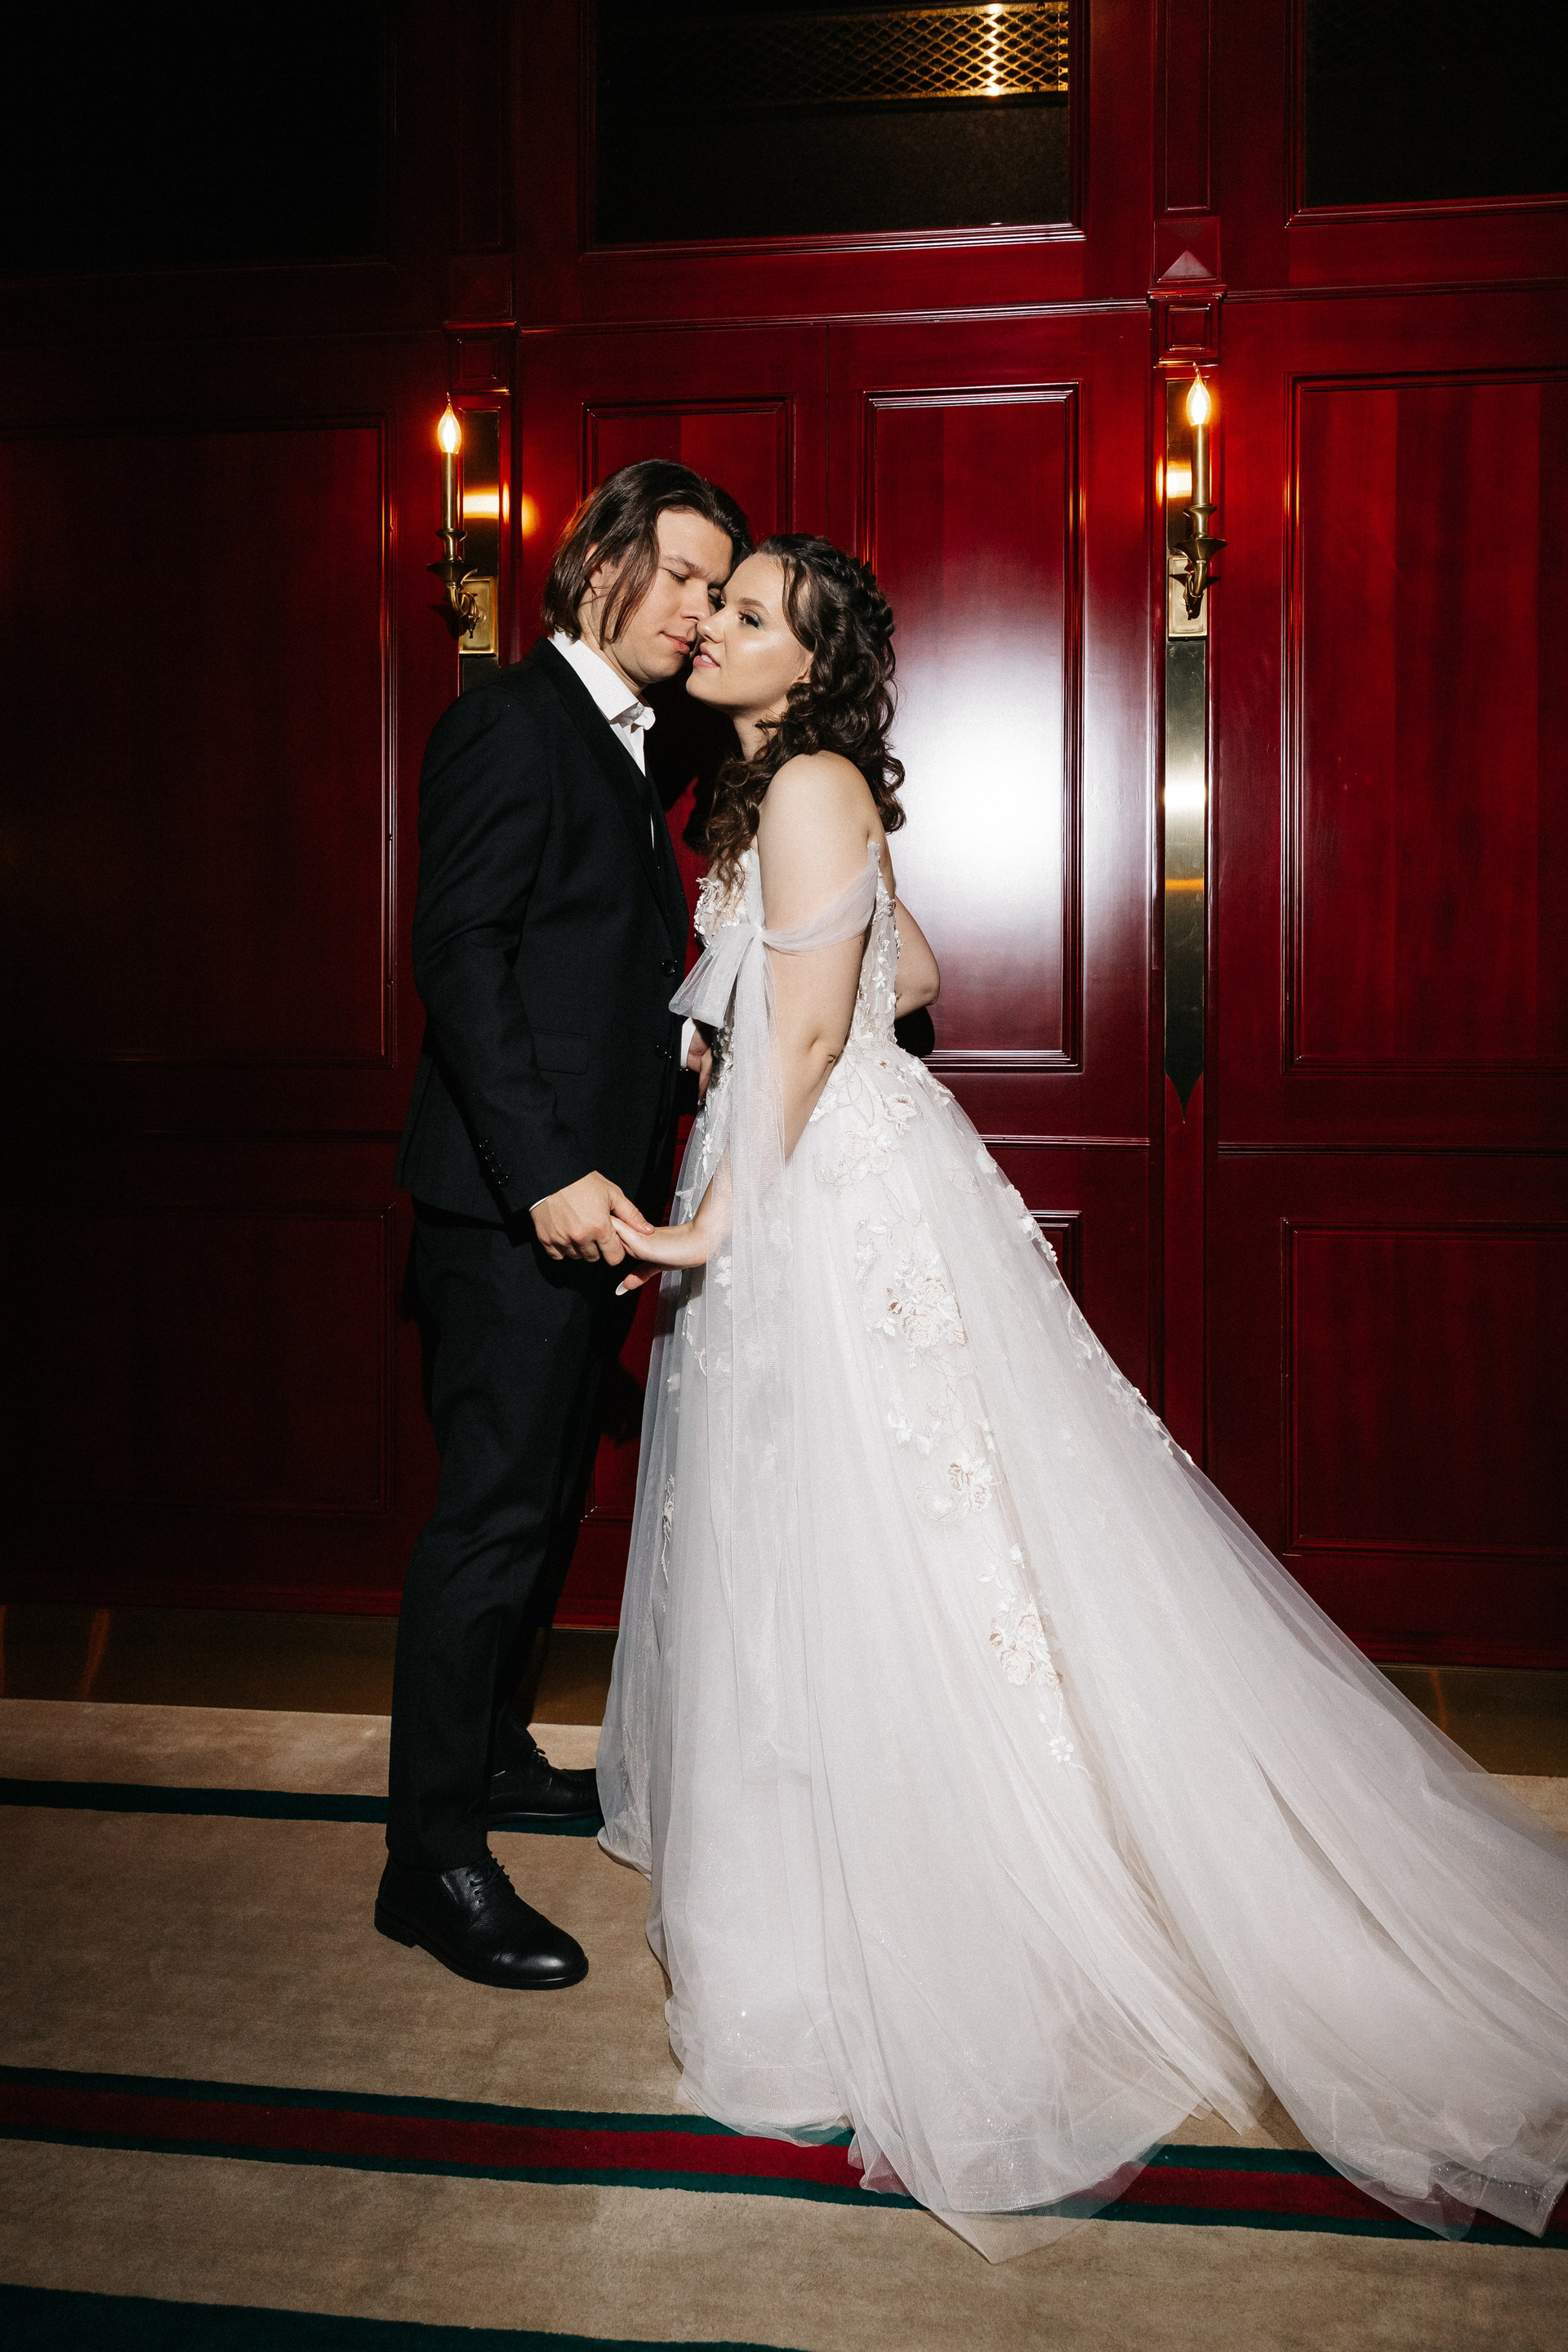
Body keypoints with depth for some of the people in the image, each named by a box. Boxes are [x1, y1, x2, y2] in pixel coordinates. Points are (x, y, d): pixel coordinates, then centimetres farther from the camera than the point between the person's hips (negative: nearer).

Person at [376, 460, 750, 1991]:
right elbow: (460, 957, -18)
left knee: (545, 1499, 18)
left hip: (587, 1194, 10)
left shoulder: (624, 744, 19)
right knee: (492, 1512, -5)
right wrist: (546, 1172, -24)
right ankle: (433, 1862, 6)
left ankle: (485, 1752, 35)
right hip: (514, 1199, -10)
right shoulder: (511, 720, -10)